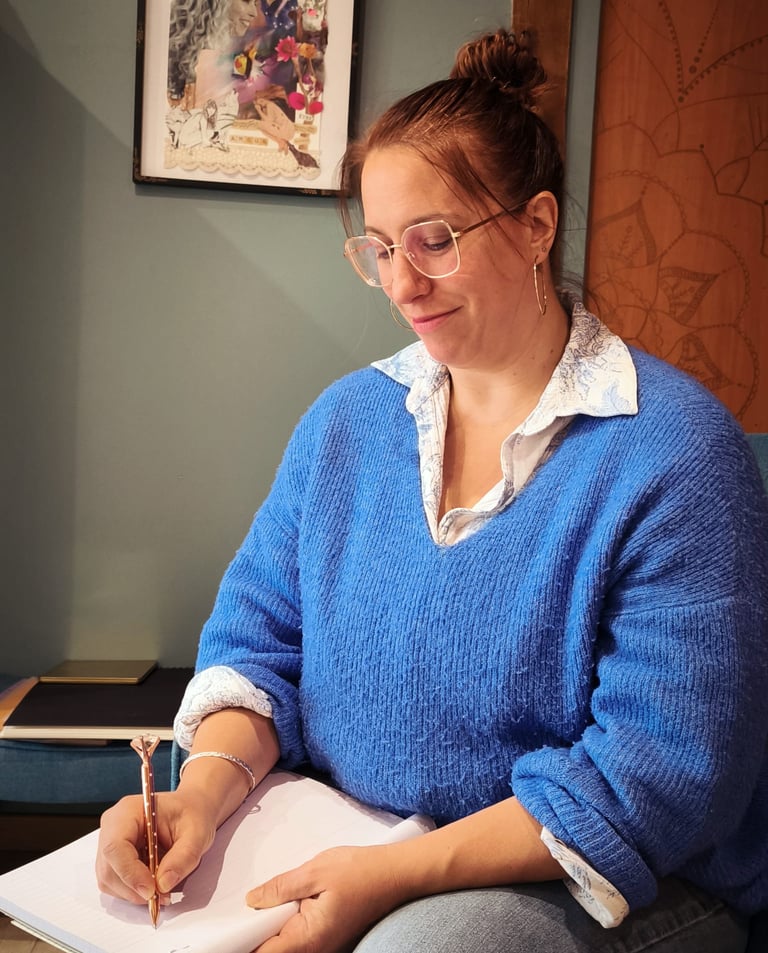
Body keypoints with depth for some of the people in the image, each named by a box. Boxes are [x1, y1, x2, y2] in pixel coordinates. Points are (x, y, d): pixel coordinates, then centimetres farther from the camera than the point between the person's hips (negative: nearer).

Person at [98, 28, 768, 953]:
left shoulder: (672, 452, -15)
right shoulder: (343, 419, 4)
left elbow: (662, 772, -19)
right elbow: (258, 636, 5)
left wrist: (398, 874, -24)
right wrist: (205, 788, -14)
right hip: (349, 851, 4)